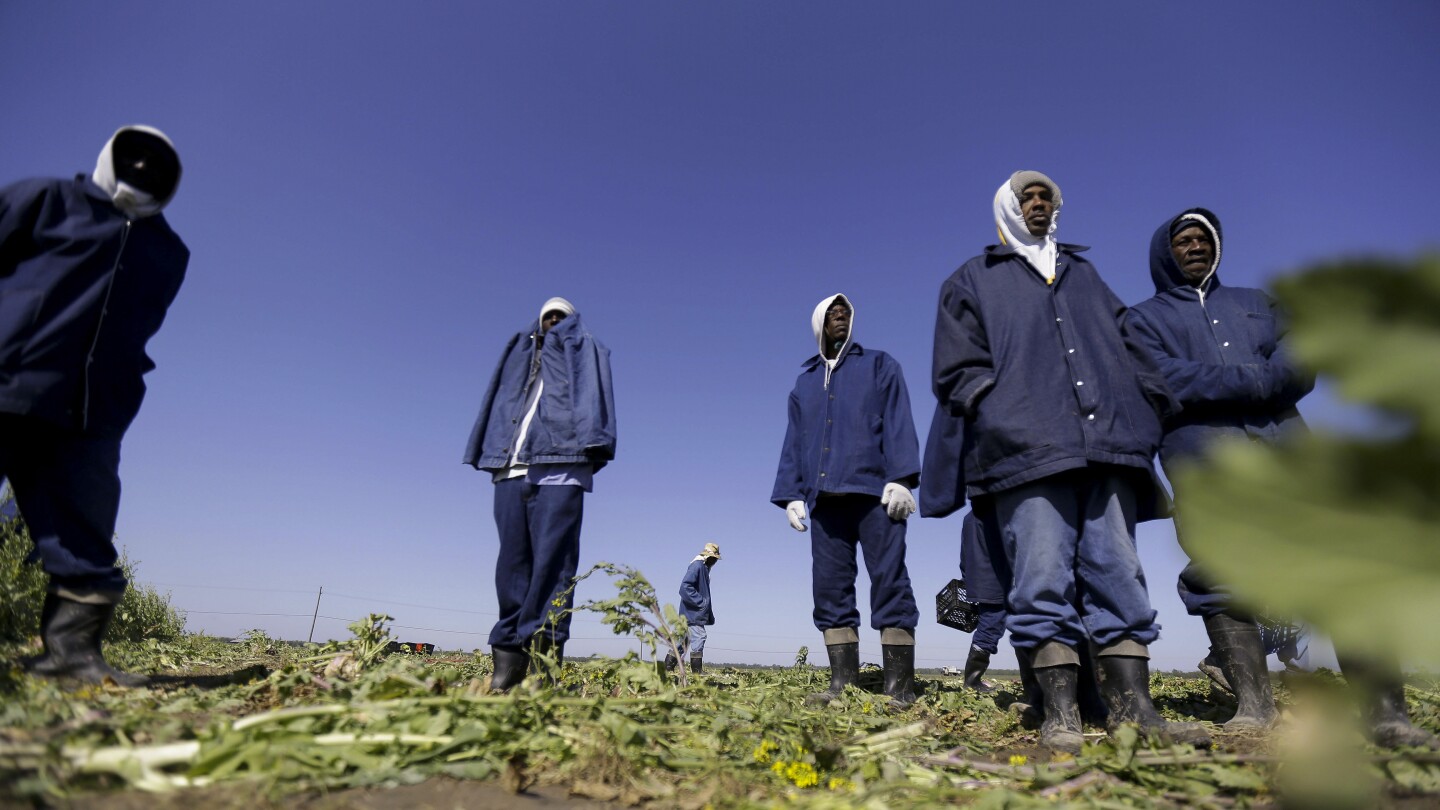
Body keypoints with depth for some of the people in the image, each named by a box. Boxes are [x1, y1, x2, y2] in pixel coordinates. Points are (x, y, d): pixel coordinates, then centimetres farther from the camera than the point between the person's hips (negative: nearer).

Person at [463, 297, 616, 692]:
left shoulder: (585, 350, 20)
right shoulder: (519, 353, 31)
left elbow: (593, 397, 3)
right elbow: (498, 404, 24)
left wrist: (592, 442, -14)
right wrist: (489, 453, 10)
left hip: (558, 467, -4)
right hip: (511, 467, 4)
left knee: (551, 561, -13)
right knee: (513, 562, -1)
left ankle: (542, 652, -16)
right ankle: (508, 657, -2)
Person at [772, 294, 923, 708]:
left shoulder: (879, 365, 14)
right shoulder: (804, 382, 24)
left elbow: (898, 423, 1)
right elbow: (793, 443, 20)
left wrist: (901, 478, -12)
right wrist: (791, 495, 9)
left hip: (874, 492, -4)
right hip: (824, 499, 4)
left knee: (889, 583, -7)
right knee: (829, 589, 0)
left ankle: (900, 687, -4)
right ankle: (842, 682, 3)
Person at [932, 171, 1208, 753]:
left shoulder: (1083, 274, 30)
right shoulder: (973, 281, 18)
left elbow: (1128, 349, 24)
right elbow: (958, 370, 7)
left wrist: (1155, 402, 7)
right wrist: (1001, 414, -7)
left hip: (1108, 447, 4)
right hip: (1028, 451, -4)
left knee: (1118, 574, 0)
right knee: (1044, 580, -9)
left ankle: (1133, 708, 3)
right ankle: (1061, 714, -5)